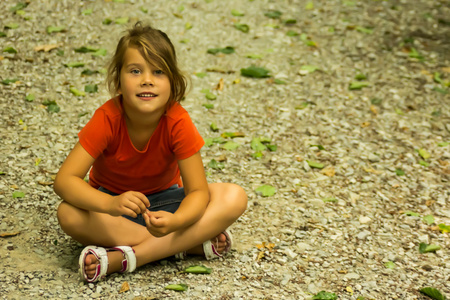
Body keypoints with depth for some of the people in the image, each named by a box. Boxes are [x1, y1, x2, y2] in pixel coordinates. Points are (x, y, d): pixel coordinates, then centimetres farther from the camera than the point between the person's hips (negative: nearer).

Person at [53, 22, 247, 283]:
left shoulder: (178, 122, -23)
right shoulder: (107, 119, -25)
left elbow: (198, 191, -22)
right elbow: (64, 180, -30)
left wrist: (174, 222, -45)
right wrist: (110, 204, -49)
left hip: (163, 199, 1)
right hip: (113, 200, -1)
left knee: (235, 197, -23)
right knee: (69, 214, -34)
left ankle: (124, 257, -29)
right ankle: (192, 244, -27)